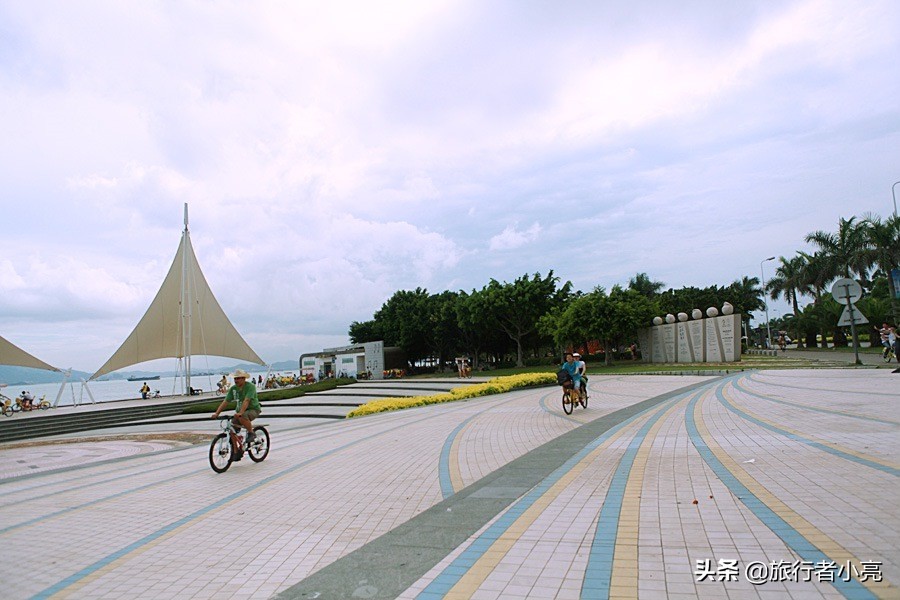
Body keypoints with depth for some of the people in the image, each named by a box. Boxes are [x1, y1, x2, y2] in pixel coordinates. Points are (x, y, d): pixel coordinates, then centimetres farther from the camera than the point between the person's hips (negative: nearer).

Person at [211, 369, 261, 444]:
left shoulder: (250, 386, -18)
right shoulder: (233, 388, 0)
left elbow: (246, 401, -31)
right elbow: (225, 402, -2)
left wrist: (240, 413, -43)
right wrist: (217, 413, -14)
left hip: (253, 409, -6)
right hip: (239, 411, 6)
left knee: (242, 417, -36)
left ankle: (251, 433, -15)